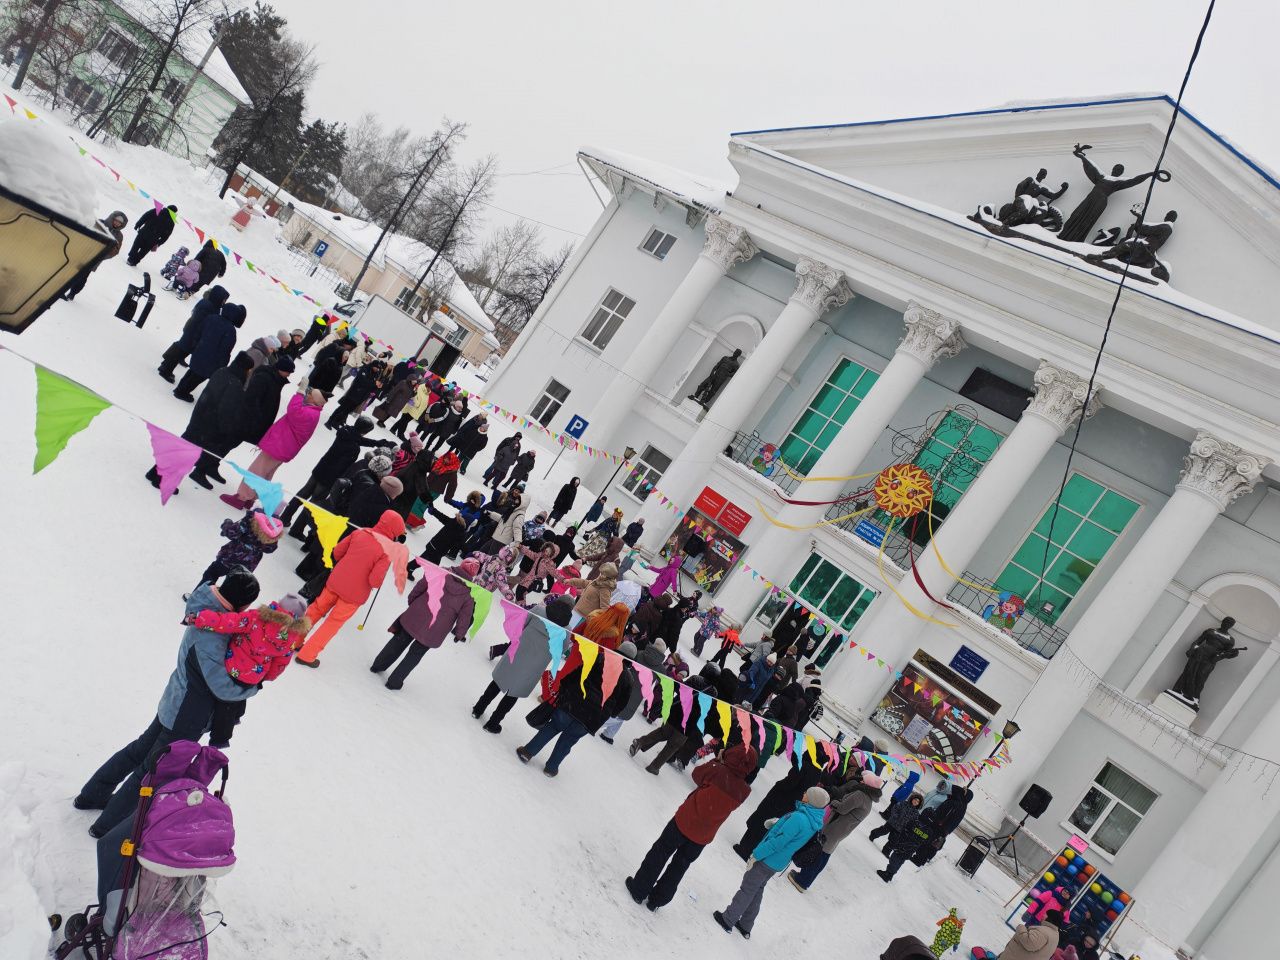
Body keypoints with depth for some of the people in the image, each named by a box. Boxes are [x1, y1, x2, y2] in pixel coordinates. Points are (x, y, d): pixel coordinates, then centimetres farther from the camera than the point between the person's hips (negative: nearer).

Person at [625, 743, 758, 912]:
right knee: (679, 866, 21)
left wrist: (718, 760, 5)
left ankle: (639, 890, 26)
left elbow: (697, 774, -4)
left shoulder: (718, 771, -23)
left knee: (660, 854, 17)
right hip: (703, 837, 3)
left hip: (684, 822, -3)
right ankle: (657, 900, 32)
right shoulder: (744, 791, -13)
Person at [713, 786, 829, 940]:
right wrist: (778, 823, 3)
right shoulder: (815, 822, -2)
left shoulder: (798, 818, -30)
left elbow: (777, 842, -27)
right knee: (757, 891, 23)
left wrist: (756, 854, -19)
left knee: (747, 890, 9)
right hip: (779, 864, 8)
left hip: (767, 860, -8)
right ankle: (745, 926, 35)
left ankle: (728, 919, 23)